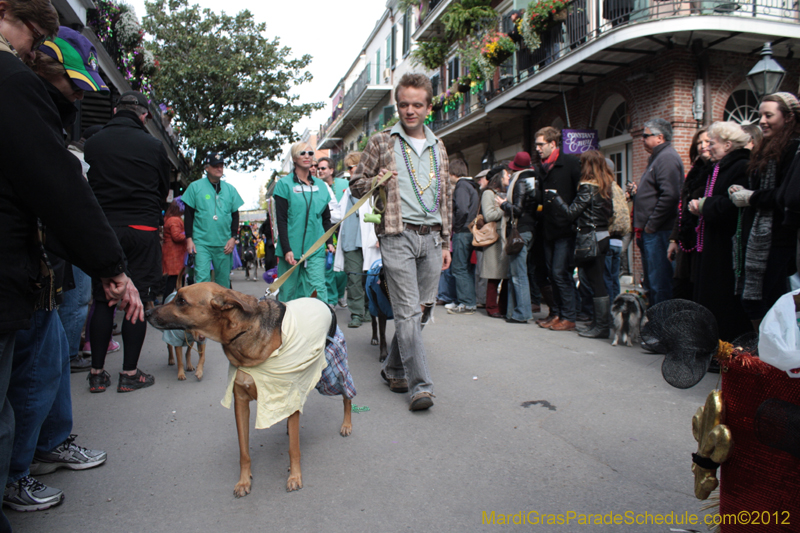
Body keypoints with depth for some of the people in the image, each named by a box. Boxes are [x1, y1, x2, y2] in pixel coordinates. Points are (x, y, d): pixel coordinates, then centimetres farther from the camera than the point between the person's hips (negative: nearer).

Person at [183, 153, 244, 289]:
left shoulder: (230, 189, 12)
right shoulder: (195, 187, 4)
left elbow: (235, 215, 13)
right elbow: (188, 215, 4)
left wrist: (233, 238, 2)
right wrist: (189, 238, -4)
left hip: (224, 244, 3)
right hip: (201, 243, -3)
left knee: (223, 280, 8)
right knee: (202, 279, -8)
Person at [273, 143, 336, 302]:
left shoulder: (321, 185, 13)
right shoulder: (284, 184, 1)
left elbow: (326, 218, 18)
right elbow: (281, 220, -4)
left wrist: (330, 242, 4)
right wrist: (286, 249, -12)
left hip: (316, 249, 2)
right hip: (291, 249, -2)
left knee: (319, 289, -6)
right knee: (288, 293, 5)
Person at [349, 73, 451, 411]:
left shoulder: (438, 148, 18)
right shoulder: (381, 142, 6)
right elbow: (356, 183, 10)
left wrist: (446, 242, 15)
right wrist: (376, 182, -12)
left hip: (431, 237, 5)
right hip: (398, 235, -4)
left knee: (424, 307, 6)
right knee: (408, 311, -8)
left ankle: (393, 368, 23)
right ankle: (420, 385, -2)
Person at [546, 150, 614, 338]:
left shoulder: (587, 187, -13)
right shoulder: (605, 185, 12)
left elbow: (572, 212, -17)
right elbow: (610, 212, 17)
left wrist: (554, 198, -8)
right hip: (603, 235, 8)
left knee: (595, 282, -4)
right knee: (598, 281, 13)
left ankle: (601, 326, 1)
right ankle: (603, 322, 19)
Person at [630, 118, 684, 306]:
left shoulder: (667, 158, -13)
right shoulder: (657, 157, 21)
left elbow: (670, 195, -24)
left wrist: (651, 225, -19)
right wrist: (638, 190, 11)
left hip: (658, 232, -11)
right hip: (651, 233, 11)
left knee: (659, 282, -6)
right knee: (651, 280, 17)